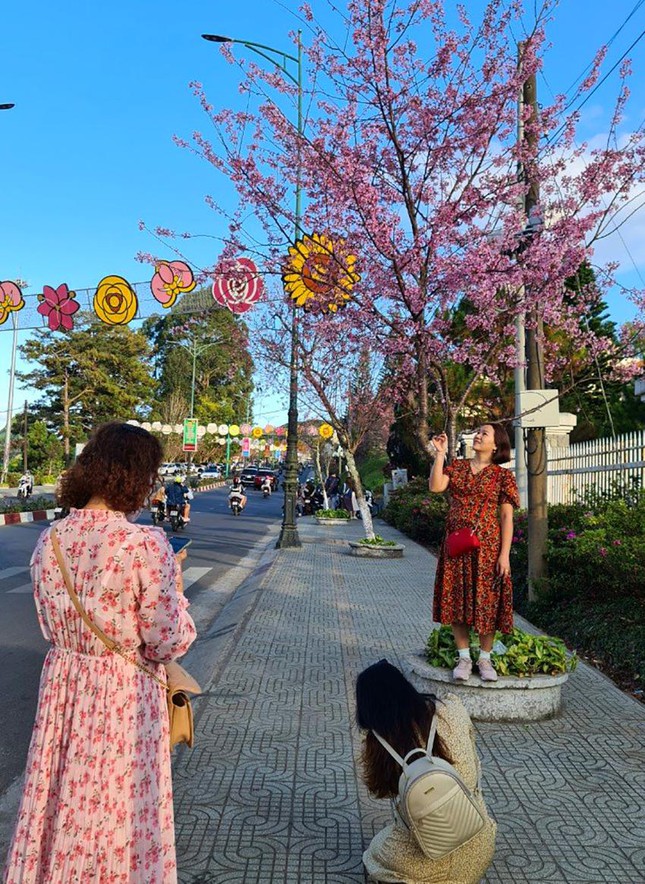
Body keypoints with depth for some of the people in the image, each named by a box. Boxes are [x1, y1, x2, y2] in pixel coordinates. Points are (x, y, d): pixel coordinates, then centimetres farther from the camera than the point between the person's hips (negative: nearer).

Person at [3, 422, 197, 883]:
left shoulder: (50, 539, -4)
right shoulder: (146, 544, -22)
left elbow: (50, 624, 8)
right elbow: (166, 642, -16)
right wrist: (175, 593, -1)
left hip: (63, 685, 6)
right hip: (123, 696, -5)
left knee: (64, 801, 23)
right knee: (117, 811, 13)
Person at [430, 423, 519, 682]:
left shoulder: (503, 475, 0)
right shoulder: (457, 467, 9)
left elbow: (507, 517, -3)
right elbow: (435, 486, -8)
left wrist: (505, 554, -10)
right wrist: (440, 454, -8)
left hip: (487, 546, -3)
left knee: (486, 602, 3)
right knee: (456, 601, 6)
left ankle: (485, 658, 20)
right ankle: (464, 658, 19)